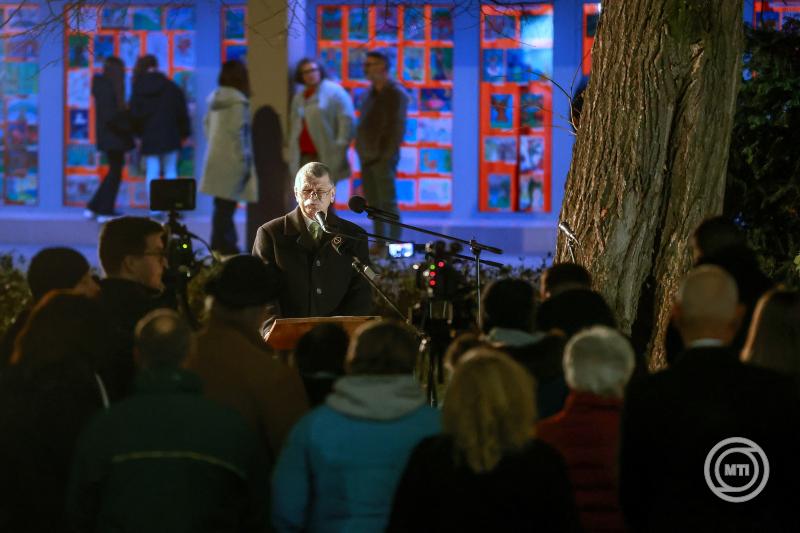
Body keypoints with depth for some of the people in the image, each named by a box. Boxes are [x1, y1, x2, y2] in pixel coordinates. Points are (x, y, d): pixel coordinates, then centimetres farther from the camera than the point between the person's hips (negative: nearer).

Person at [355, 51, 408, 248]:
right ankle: (380, 243, 14)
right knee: (373, 202, 9)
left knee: (388, 202, -8)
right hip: (367, 156, 8)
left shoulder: (396, 94, -9)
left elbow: (397, 128, -14)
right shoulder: (372, 92, 15)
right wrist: (362, 152, 12)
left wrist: (387, 156, -18)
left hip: (383, 157, -8)